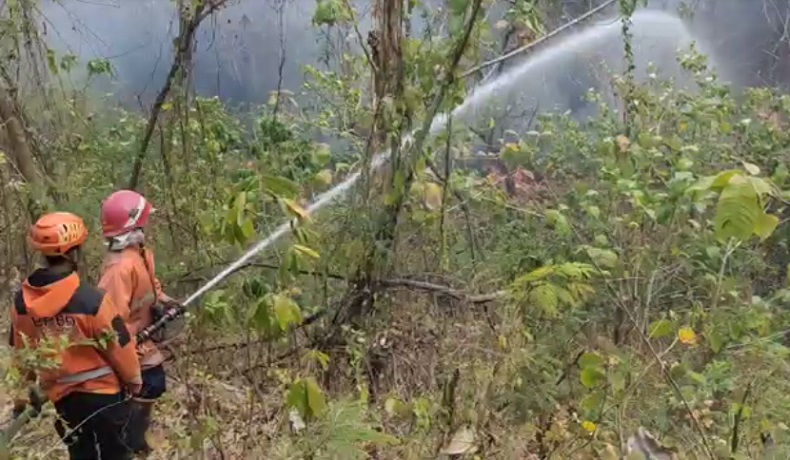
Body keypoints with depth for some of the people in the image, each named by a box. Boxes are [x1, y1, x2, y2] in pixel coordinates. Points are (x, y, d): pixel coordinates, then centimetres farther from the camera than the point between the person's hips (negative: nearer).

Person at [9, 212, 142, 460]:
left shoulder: (22, 301, -8)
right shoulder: (90, 299, -24)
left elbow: (21, 354, 4)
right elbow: (119, 346, -14)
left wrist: (22, 398, 17)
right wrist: (134, 379, 4)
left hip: (60, 397, 5)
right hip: (102, 393, -5)